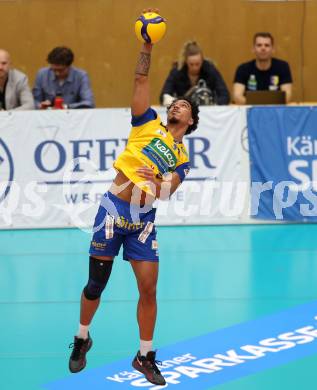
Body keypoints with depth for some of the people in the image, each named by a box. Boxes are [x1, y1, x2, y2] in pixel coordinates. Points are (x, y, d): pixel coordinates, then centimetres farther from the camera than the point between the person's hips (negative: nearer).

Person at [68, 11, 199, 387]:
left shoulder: (182, 158, 13)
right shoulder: (148, 124, 7)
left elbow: (167, 191, -3)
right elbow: (140, 80, -3)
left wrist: (159, 185, -25)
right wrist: (148, 47, -12)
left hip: (144, 219, 3)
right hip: (114, 209, -3)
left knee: (149, 289, -2)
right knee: (96, 284, 2)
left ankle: (145, 357, 11)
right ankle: (82, 339, 24)